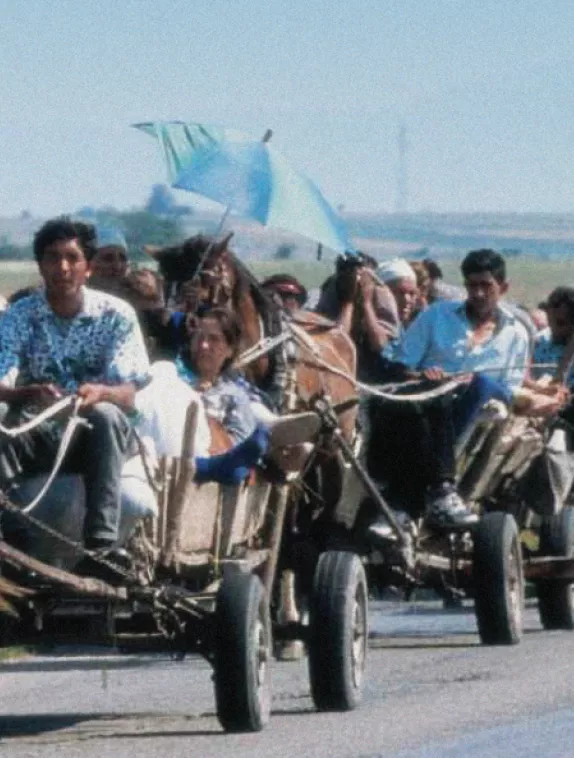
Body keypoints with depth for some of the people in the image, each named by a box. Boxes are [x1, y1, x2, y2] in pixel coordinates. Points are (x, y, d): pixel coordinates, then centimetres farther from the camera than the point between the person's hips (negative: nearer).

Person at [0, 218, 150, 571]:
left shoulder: (116, 315, -5)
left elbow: (128, 396, -13)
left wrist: (100, 393, -38)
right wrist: (30, 393, -38)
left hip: (97, 438, -1)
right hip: (38, 435, 1)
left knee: (106, 415, -36)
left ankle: (101, 545, -41)